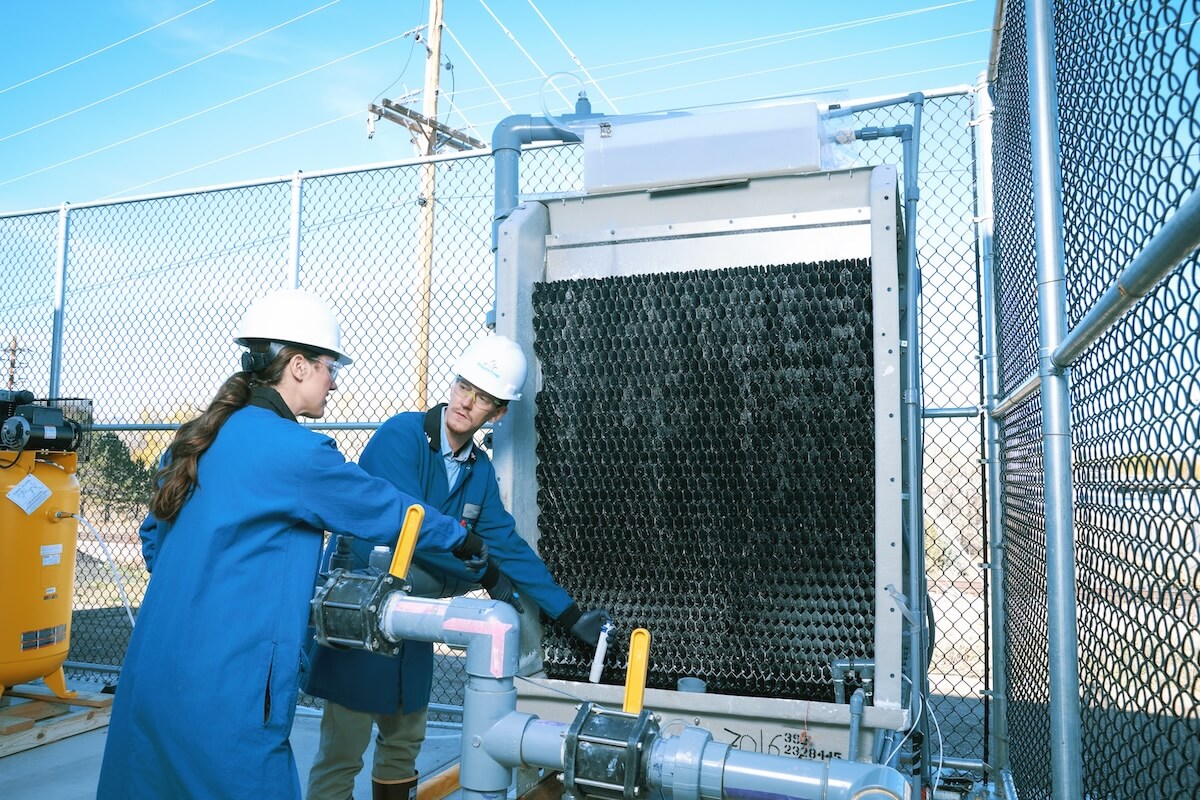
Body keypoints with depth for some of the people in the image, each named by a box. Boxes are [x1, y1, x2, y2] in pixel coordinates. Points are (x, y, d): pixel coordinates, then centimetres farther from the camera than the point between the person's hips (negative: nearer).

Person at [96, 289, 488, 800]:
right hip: (222, 693, -9)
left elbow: (153, 536, 18)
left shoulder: (199, 438, 8)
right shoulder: (293, 451, -18)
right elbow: (386, 510, -8)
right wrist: (464, 540, 7)